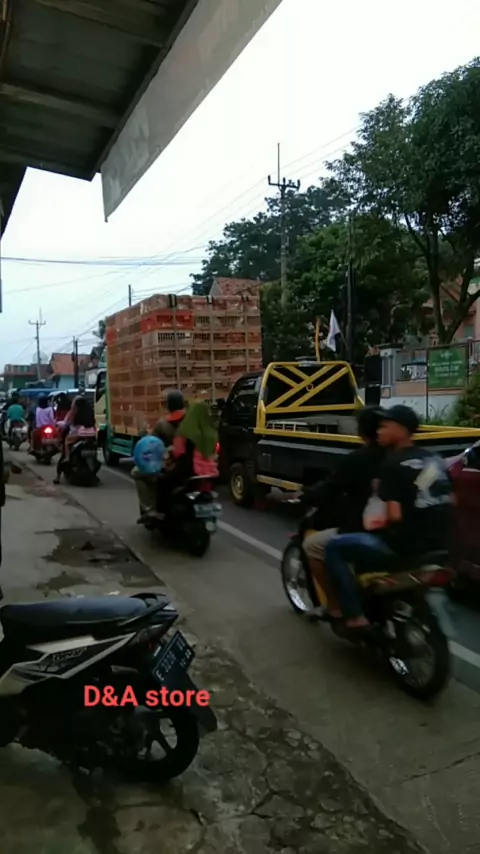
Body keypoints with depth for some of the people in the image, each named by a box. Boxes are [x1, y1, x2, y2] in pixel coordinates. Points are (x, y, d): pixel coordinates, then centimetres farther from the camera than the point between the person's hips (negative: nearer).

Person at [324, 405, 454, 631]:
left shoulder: (393, 463, -14)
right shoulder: (434, 459, 10)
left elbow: (395, 515, -19)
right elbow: (450, 501, 18)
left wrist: (382, 523, 2)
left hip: (406, 546, -8)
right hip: (439, 545, 9)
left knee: (335, 548, 1)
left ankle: (355, 617, -3)